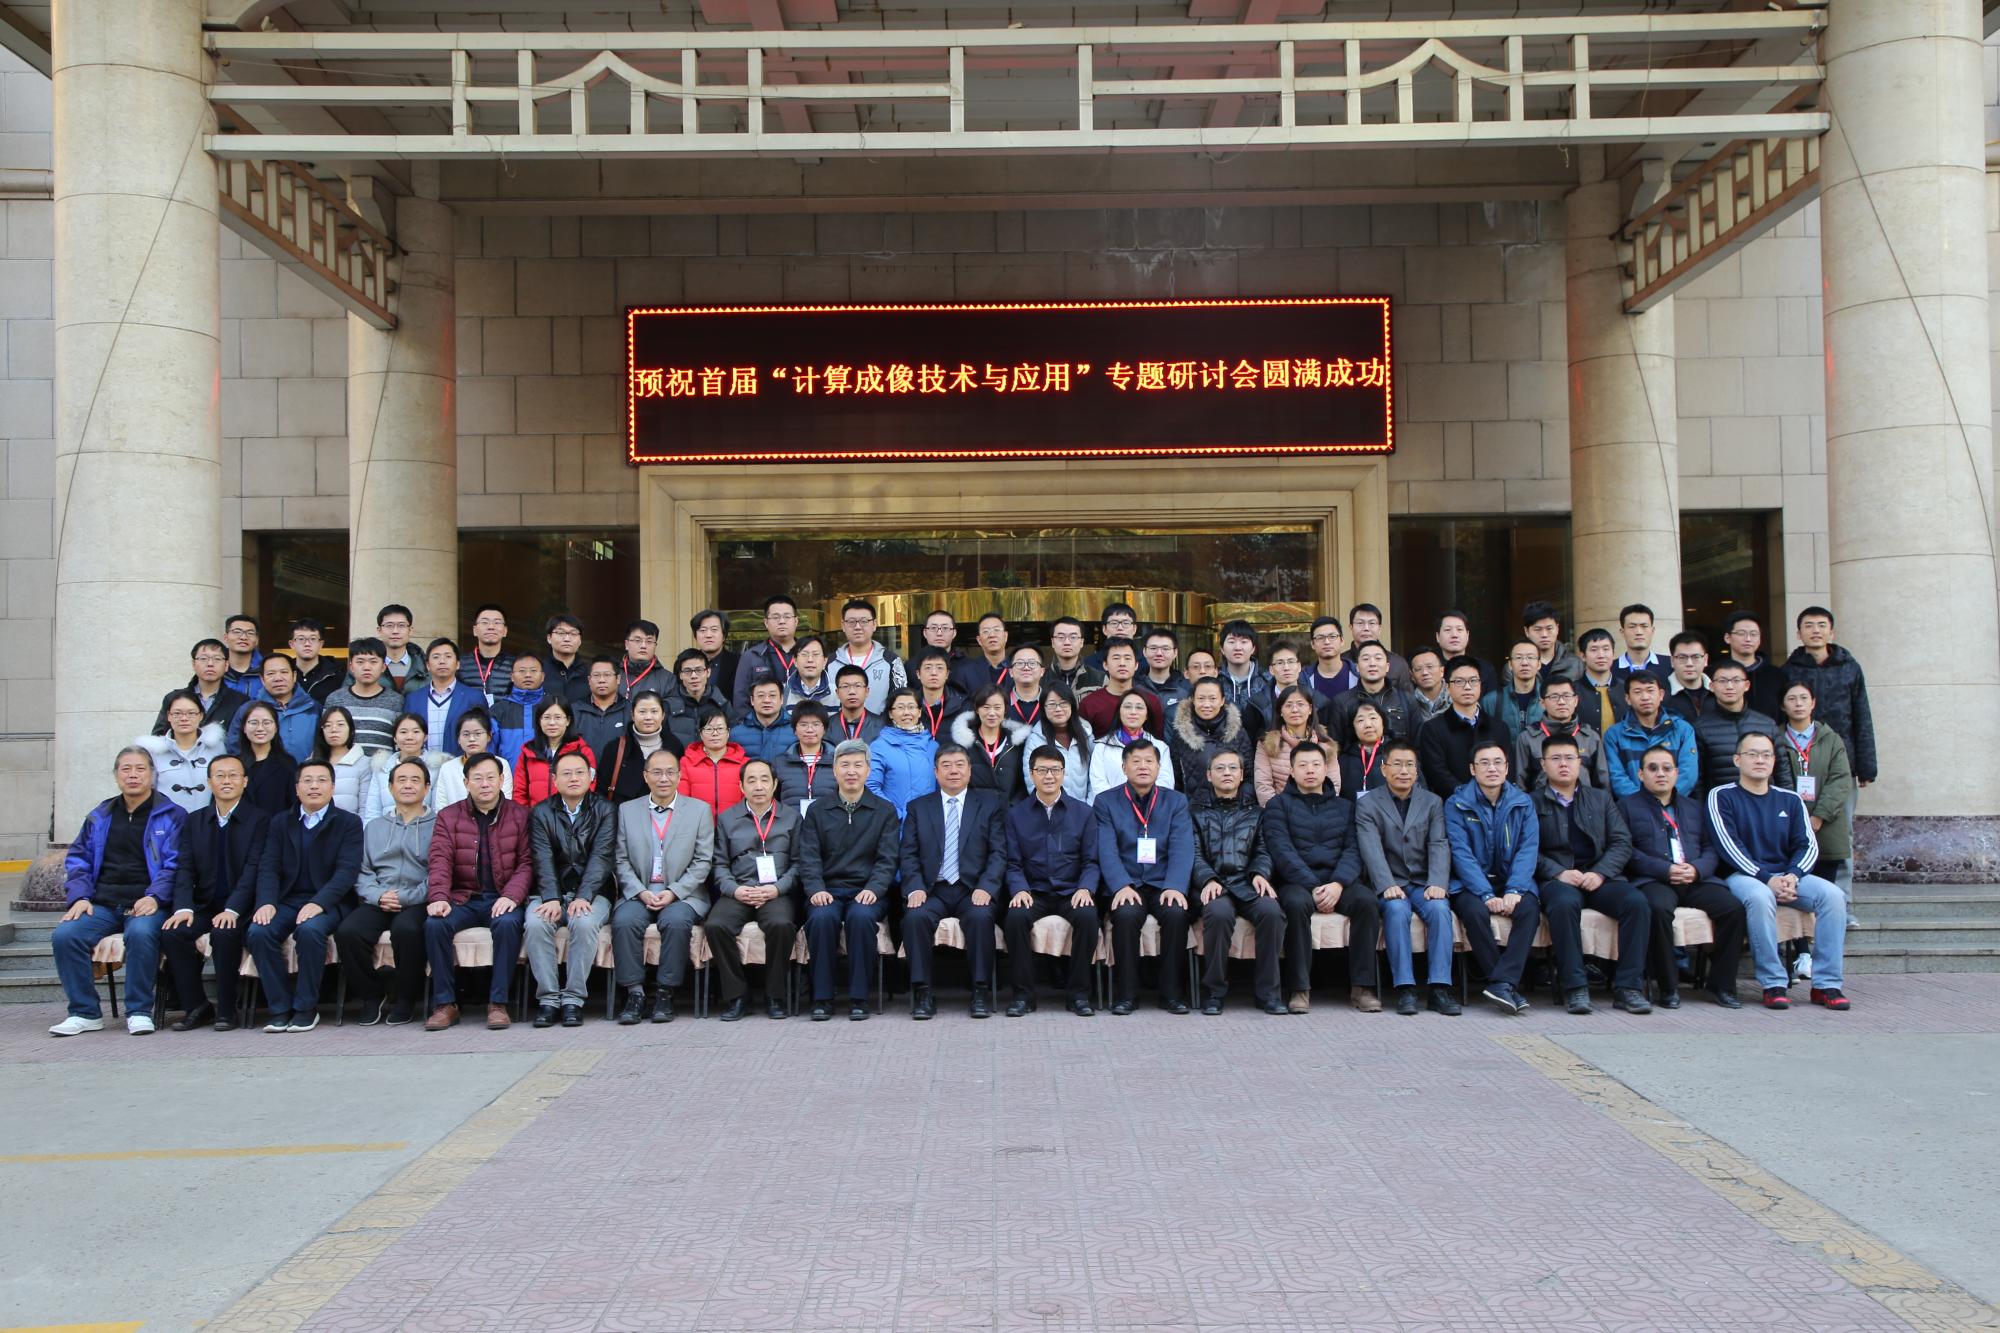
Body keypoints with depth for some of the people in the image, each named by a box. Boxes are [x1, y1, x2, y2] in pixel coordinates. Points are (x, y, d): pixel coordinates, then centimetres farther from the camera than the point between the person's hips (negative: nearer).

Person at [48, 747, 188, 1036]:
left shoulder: (171, 815, 6)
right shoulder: (99, 816, 19)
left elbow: (175, 864, -3)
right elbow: (77, 860, 17)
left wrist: (154, 897, -18)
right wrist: (79, 897, -1)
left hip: (146, 904, -4)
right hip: (102, 904, 4)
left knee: (141, 933, -36)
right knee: (65, 934, -24)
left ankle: (139, 1012, -21)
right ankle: (85, 1013, -11)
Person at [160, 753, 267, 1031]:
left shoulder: (259, 820, 0)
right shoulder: (195, 821, 13)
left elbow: (253, 870, -10)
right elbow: (185, 869, 4)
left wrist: (232, 909, -23)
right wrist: (183, 907, -13)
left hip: (239, 909, -4)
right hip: (203, 906, 4)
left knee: (224, 934, -33)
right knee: (171, 933, -23)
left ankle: (226, 1010, -15)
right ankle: (196, 1007, -8)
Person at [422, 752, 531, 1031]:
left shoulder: (519, 816, 7)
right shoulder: (448, 817, 11)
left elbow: (526, 862, 0)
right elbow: (440, 861, -1)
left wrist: (511, 896, -17)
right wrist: (439, 897, -19)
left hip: (502, 900, -2)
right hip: (463, 899, 2)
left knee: (507, 923, -34)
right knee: (434, 924, -28)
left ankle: (498, 1003, -25)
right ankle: (445, 1004, -18)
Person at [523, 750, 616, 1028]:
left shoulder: (605, 811, 4)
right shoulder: (541, 813, 8)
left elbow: (600, 858, -8)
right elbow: (543, 861, -5)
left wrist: (583, 897, -22)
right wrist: (552, 899, -21)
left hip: (591, 893, -1)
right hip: (551, 893, 2)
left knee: (584, 923, -33)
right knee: (535, 924, -29)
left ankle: (574, 999, -23)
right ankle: (548, 998, -20)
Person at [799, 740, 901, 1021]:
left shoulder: (885, 811, 12)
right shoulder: (817, 811, 14)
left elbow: (887, 859, 2)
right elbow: (809, 858, 4)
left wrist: (873, 889, -16)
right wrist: (816, 889, -14)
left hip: (867, 891, -1)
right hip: (828, 890, 1)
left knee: (861, 916, -34)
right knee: (821, 918, -32)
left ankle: (859, 998, -23)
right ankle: (822, 998, -20)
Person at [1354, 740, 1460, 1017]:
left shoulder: (1432, 803, 13)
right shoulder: (1367, 804, 5)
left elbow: (1439, 846, 0)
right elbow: (1371, 849, -10)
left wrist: (1437, 884, -19)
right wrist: (1387, 886, -27)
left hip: (1424, 883, 2)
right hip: (1389, 885, -2)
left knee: (1439, 908, -29)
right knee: (1396, 908, -33)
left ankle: (1440, 988, -29)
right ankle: (1404, 989, -32)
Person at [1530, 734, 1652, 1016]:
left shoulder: (1601, 798, 22)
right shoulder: (1532, 803, 11)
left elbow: (1622, 842, 11)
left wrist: (1600, 873, -7)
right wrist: (1559, 873, -17)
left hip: (1599, 876, 3)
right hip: (1556, 879, -3)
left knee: (1637, 902, -26)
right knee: (1564, 903, -37)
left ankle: (1628, 987, -22)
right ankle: (1574, 987, -31)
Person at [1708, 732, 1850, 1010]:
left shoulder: (1790, 800, 17)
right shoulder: (1722, 797, 3)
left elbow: (1808, 846, 7)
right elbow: (1729, 847, -9)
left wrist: (1791, 876, -14)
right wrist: (1767, 879, -19)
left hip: (1787, 875, 4)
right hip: (1742, 875, -4)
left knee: (1833, 895, -23)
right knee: (1760, 897, -38)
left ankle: (1826, 984, -19)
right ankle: (1773, 984, -29)